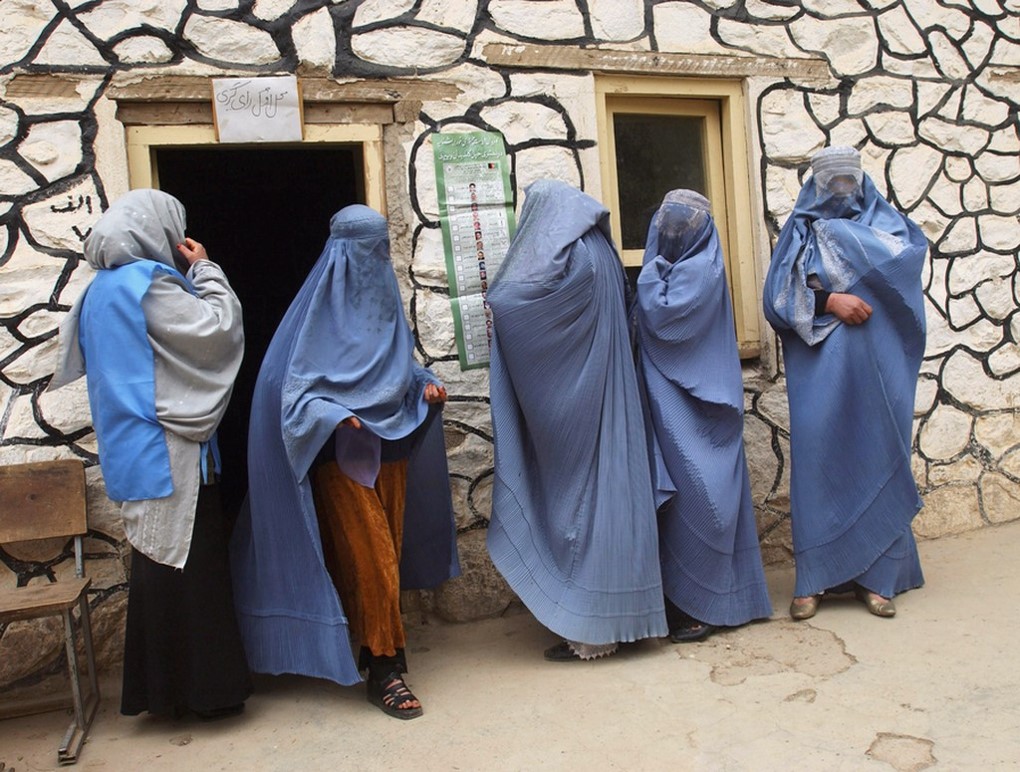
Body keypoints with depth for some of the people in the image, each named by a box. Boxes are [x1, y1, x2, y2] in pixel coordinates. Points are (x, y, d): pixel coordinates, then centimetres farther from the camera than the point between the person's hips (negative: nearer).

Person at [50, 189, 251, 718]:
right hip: (168, 453, -9)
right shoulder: (148, 284, -15)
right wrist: (206, 269, -5)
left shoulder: (102, 289, 14)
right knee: (188, 564, -2)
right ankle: (202, 688, 8)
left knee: (160, 561, 16)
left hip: (133, 450, 9)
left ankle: (163, 685, 26)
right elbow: (218, 329, -17)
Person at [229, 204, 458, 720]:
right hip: (344, 454, -6)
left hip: (390, 448, 7)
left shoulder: (384, 302, 11)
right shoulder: (321, 309, -8)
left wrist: (425, 384, 1)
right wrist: (331, 415, -29)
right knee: (372, 559, -6)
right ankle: (385, 669, 5)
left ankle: (375, 652, 27)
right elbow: (297, 383, -12)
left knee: (387, 555, 11)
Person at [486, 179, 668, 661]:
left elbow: (508, 301, -20)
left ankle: (591, 629, 6)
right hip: (600, 398, 9)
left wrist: (498, 294, 4)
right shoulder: (596, 249, 13)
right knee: (601, 492, 13)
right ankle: (610, 618, 24)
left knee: (578, 495, -3)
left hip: (572, 401, -9)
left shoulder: (568, 256, -15)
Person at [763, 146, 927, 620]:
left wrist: (839, 232, -3)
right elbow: (778, 298, -1)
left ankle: (875, 577, 9)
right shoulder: (799, 234, 12)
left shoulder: (881, 222, 15)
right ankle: (812, 580, 2)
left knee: (875, 460, 0)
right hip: (820, 372, -1)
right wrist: (830, 300, -16)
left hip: (874, 371, 1)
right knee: (816, 459, -6)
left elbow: (913, 251, -7)